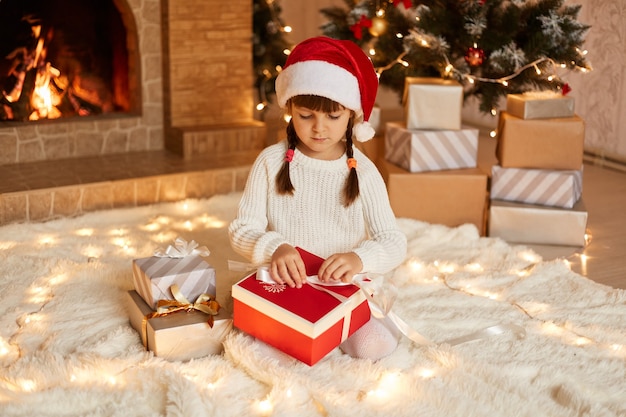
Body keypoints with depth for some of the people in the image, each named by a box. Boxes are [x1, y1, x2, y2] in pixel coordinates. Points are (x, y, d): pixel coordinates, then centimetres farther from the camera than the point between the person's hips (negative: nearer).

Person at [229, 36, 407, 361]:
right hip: (282, 286, 0)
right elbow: (242, 228, -5)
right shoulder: (271, 162, -3)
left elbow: (394, 242, -7)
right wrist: (273, 248, -27)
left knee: (374, 346, -25)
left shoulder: (362, 172, -3)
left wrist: (360, 258, -30)